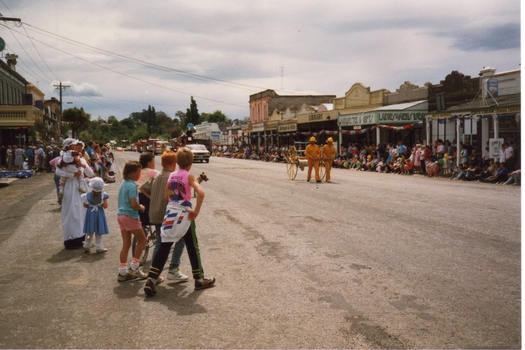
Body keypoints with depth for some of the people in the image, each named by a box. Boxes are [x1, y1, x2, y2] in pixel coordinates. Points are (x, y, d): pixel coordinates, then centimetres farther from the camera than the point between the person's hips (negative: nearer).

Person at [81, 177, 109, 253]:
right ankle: (99, 248, 8)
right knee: (99, 233, 5)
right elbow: (105, 206, -16)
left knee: (89, 232, 13)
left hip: (90, 213, 3)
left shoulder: (88, 195, -5)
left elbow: (85, 205, -3)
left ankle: (86, 247, 19)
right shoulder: (103, 195, -12)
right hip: (99, 213, -3)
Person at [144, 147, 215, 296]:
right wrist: (196, 211, -17)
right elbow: (200, 193, -25)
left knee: (164, 248, 7)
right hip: (184, 215, -5)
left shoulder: (172, 175, 8)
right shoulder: (190, 176, -8)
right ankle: (199, 280, 20)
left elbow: (166, 195, 12)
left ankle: (151, 280, 0)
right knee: (193, 247, 9)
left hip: (170, 213, 5)